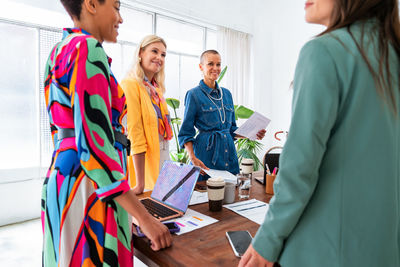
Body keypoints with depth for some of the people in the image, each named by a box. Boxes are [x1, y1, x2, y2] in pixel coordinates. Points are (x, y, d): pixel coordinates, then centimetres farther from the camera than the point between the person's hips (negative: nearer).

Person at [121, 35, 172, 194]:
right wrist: (140, 183, -21)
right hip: (141, 161, -7)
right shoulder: (130, 85, -13)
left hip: (163, 157, 8)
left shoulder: (157, 88, 11)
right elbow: (135, 134, -19)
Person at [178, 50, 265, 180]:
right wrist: (193, 158, -18)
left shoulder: (227, 93, 13)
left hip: (229, 151, 6)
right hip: (207, 151, -5)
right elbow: (186, 133, -6)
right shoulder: (194, 94, -4)